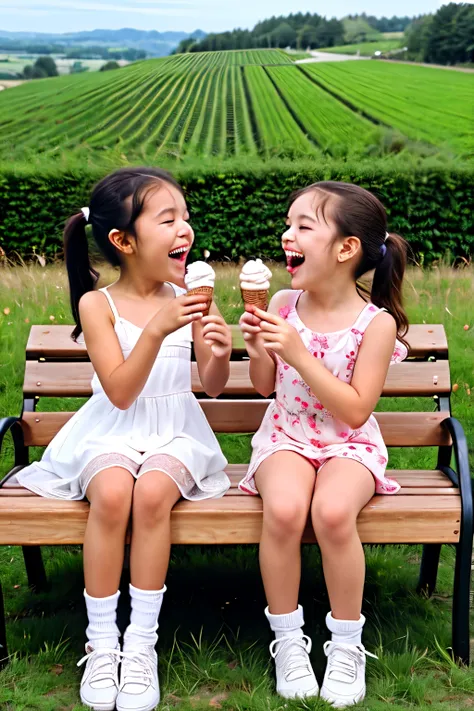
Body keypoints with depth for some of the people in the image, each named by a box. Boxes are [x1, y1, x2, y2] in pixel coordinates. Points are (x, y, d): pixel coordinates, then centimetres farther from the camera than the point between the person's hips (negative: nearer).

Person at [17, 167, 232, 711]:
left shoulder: (189, 298, -1)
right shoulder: (98, 305, -7)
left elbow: (212, 387, 3)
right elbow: (120, 391, -17)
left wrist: (219, 352, -20)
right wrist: (157, 329, -28)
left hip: (174, 432, 1)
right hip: (112, 432, -1)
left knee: (152, 493, -30)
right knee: (111, 494, -31)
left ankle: (142, 642, -16)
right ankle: (101, 641, -14)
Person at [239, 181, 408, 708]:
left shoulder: (376, 322, -13)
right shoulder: (284, 304, -3)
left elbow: (355, 411, -18)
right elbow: (265, 387, 8)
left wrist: (298, 354, -25)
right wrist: (258, 351, -14)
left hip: (349, 444, -2)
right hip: (286, 435, 2)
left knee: (332, 511, -33)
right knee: (283, 509, -30)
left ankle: (347, 644, -9)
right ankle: (287, 640, -8)